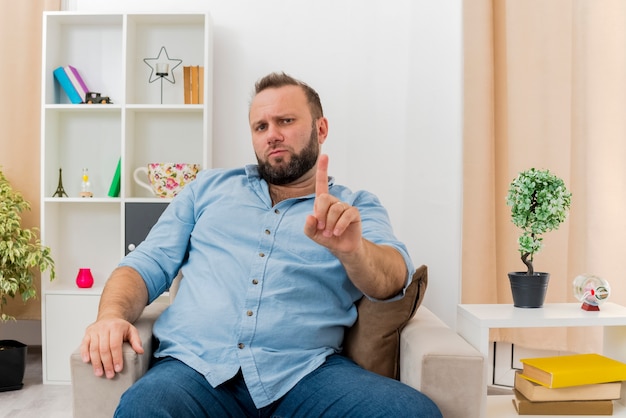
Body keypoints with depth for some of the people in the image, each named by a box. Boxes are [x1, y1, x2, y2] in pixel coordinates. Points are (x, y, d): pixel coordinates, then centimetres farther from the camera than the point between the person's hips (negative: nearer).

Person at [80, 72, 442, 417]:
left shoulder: (358, 209, 13)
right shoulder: (209, 187, 19)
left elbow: (392, 280, -6)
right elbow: (148, 264, 14)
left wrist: (352, 249, -29)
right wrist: (112, 315, -8)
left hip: (306, 371, 0)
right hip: (196, 365, 1)